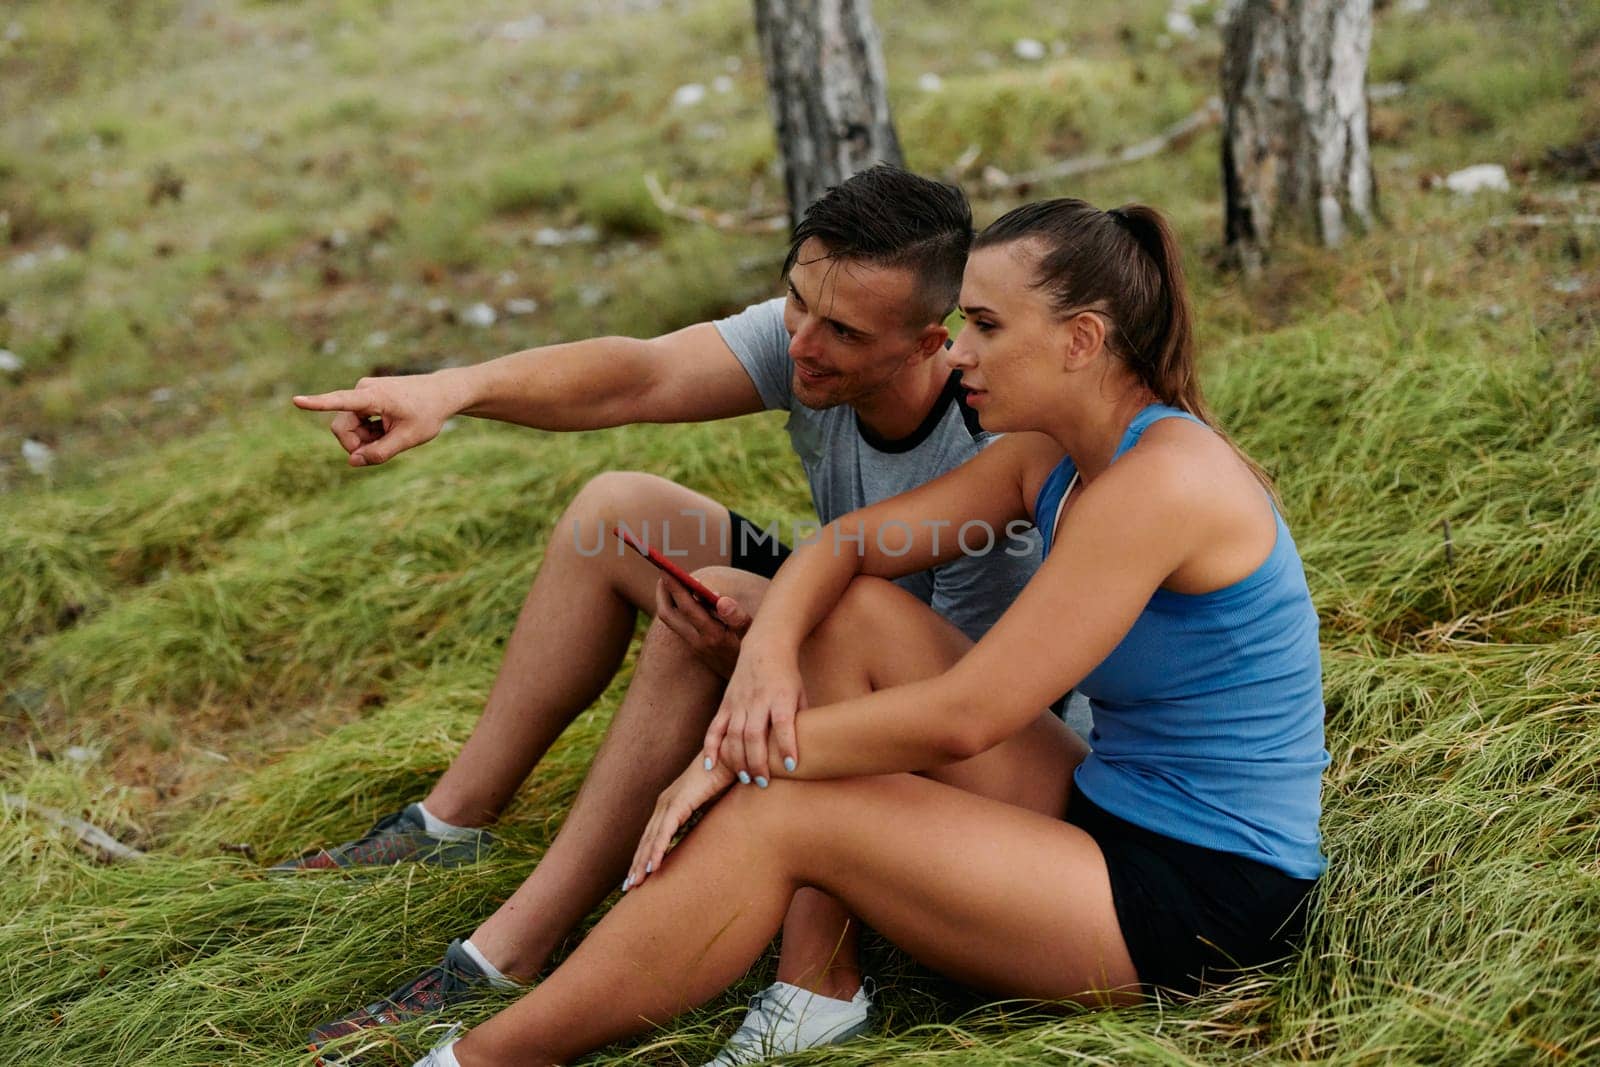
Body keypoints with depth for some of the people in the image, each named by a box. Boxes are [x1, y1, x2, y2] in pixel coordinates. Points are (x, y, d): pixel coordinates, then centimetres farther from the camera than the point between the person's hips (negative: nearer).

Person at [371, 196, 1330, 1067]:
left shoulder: (1161, 480, -23)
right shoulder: (1055, 457, 5)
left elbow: (958, 719, -26)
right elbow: (853, 541, 7)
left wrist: (739, 756, -16)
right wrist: (768, 651, -15)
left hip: (1205, 902, -9)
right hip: (1113, 816, 9)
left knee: (778, 814, -18)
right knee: (856, 612, 0)